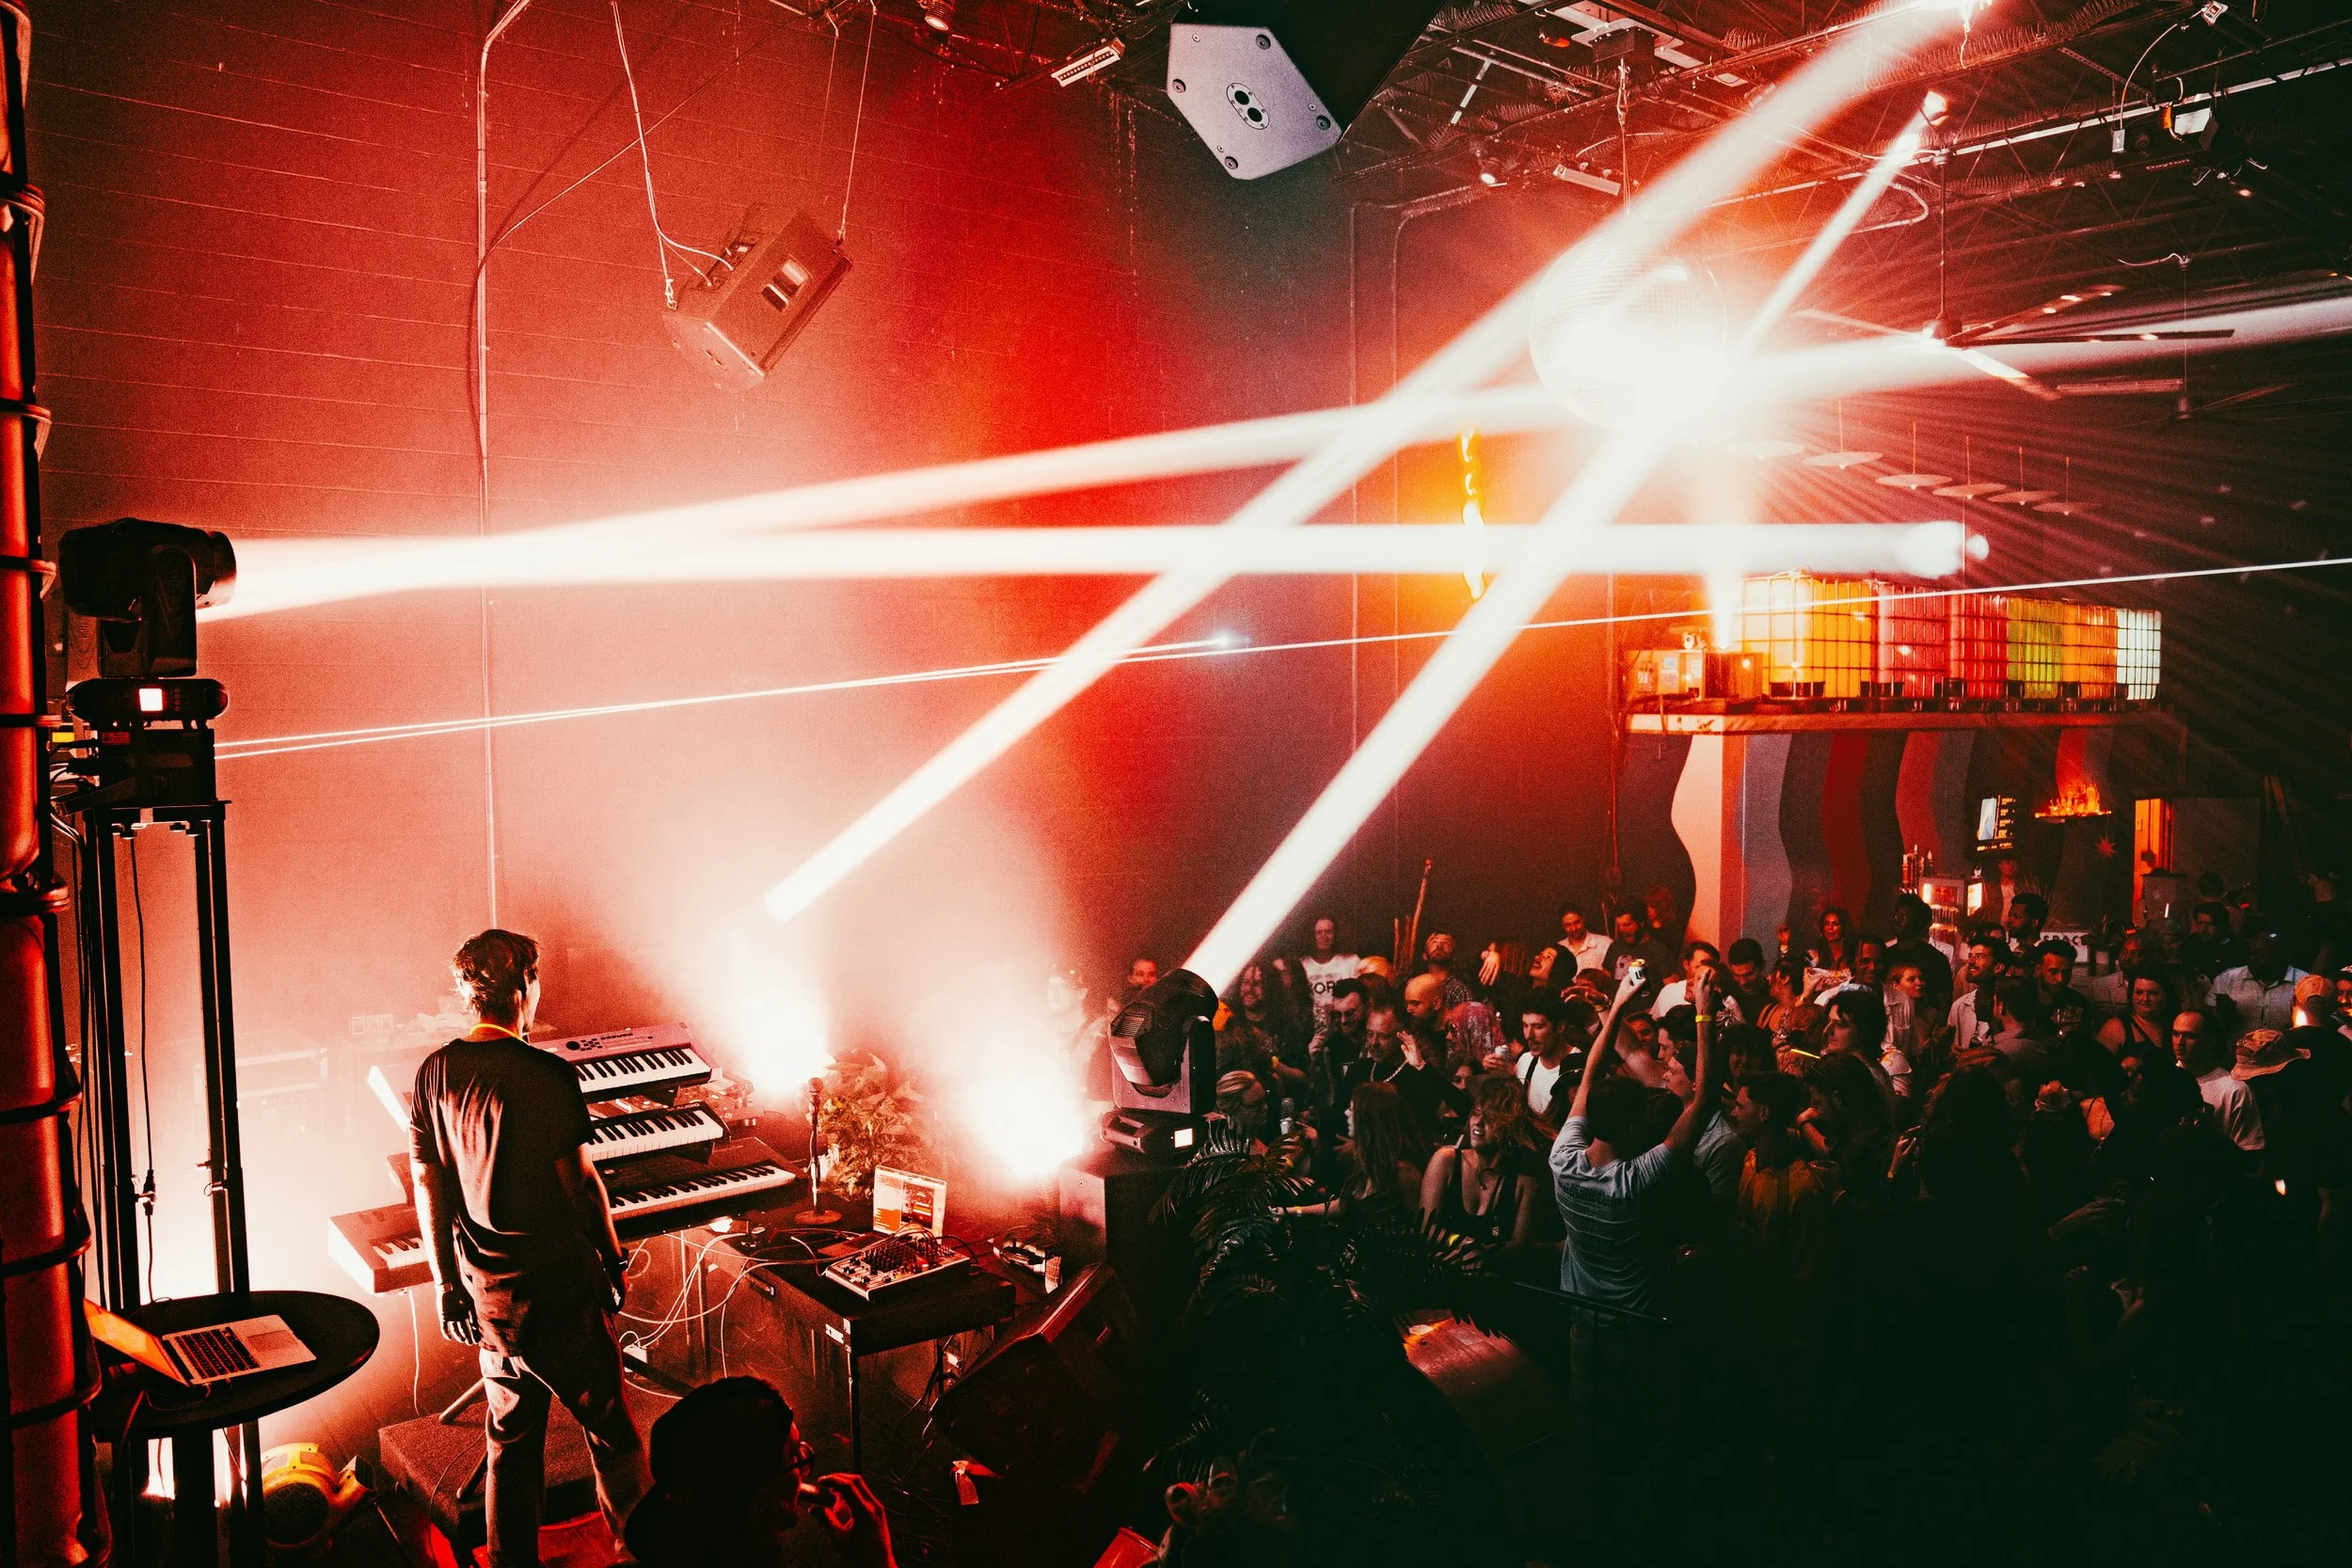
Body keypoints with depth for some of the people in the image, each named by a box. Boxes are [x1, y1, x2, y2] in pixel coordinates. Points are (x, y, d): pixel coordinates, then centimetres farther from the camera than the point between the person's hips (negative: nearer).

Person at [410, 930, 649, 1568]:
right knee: (609, 1428, 8)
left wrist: (448, 1284, 13)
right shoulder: (548, 1077, -20)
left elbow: (428, 1187, 5)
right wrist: (614, 1259, 1)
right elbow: (580, 1182, -14)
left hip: (486, 1288, 6)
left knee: (510, 1436, 18)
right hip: (559, 1284, -6)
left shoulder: (433, 1073, 0)